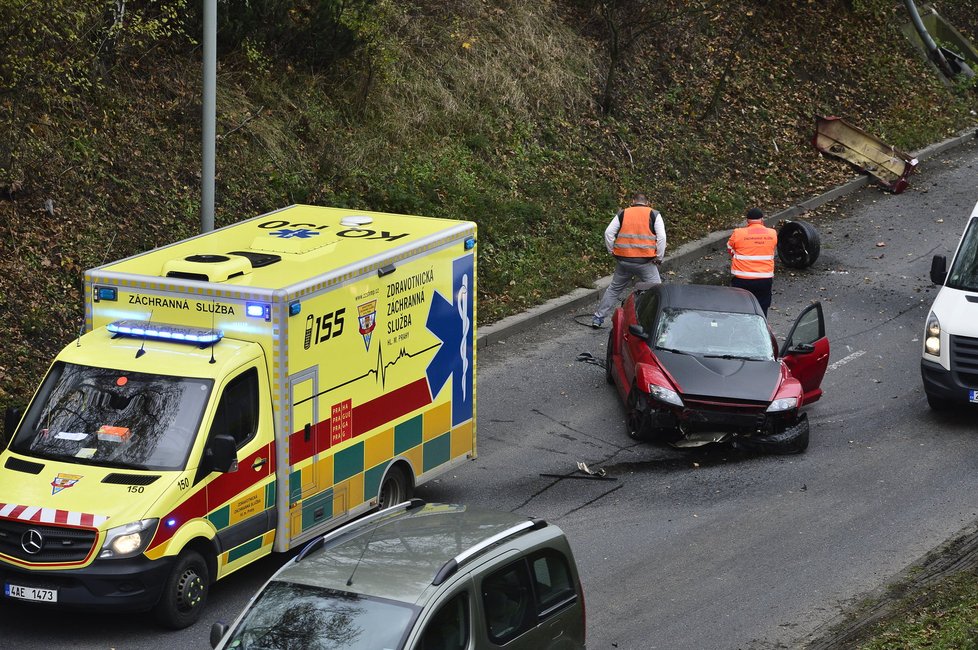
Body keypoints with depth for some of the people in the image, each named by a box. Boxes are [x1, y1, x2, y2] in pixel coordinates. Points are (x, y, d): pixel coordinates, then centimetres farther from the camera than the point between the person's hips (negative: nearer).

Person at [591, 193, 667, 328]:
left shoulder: (622, 214, 9)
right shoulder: (654, 215, 2)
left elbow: (608, 233, 3)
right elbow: (661, 237, -7)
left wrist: (612, 251, 12)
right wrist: (659, 257, 1)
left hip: (623, 260, 3)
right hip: (645, 261, -3)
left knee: (614, 289, 18)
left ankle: (598, 318, 21)